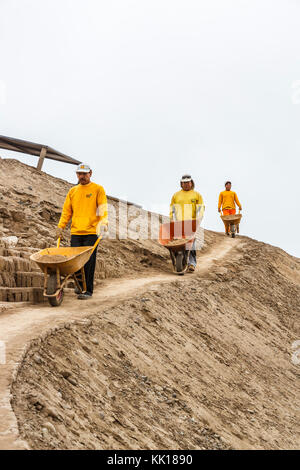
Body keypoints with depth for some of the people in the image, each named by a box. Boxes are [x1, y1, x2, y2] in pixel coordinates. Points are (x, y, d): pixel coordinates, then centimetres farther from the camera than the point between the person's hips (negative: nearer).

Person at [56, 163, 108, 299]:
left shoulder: (98, 189, 5)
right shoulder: (72, 191, 17)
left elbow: (103, 209, -4)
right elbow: (66, 211, 18)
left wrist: (103, 223, -19)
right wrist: (60, 226, 8)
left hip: (91, 232, -4)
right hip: (75, 232, 4)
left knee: (89, 261, -5)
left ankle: (88, 290, 1)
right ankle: (80, 285, 21)